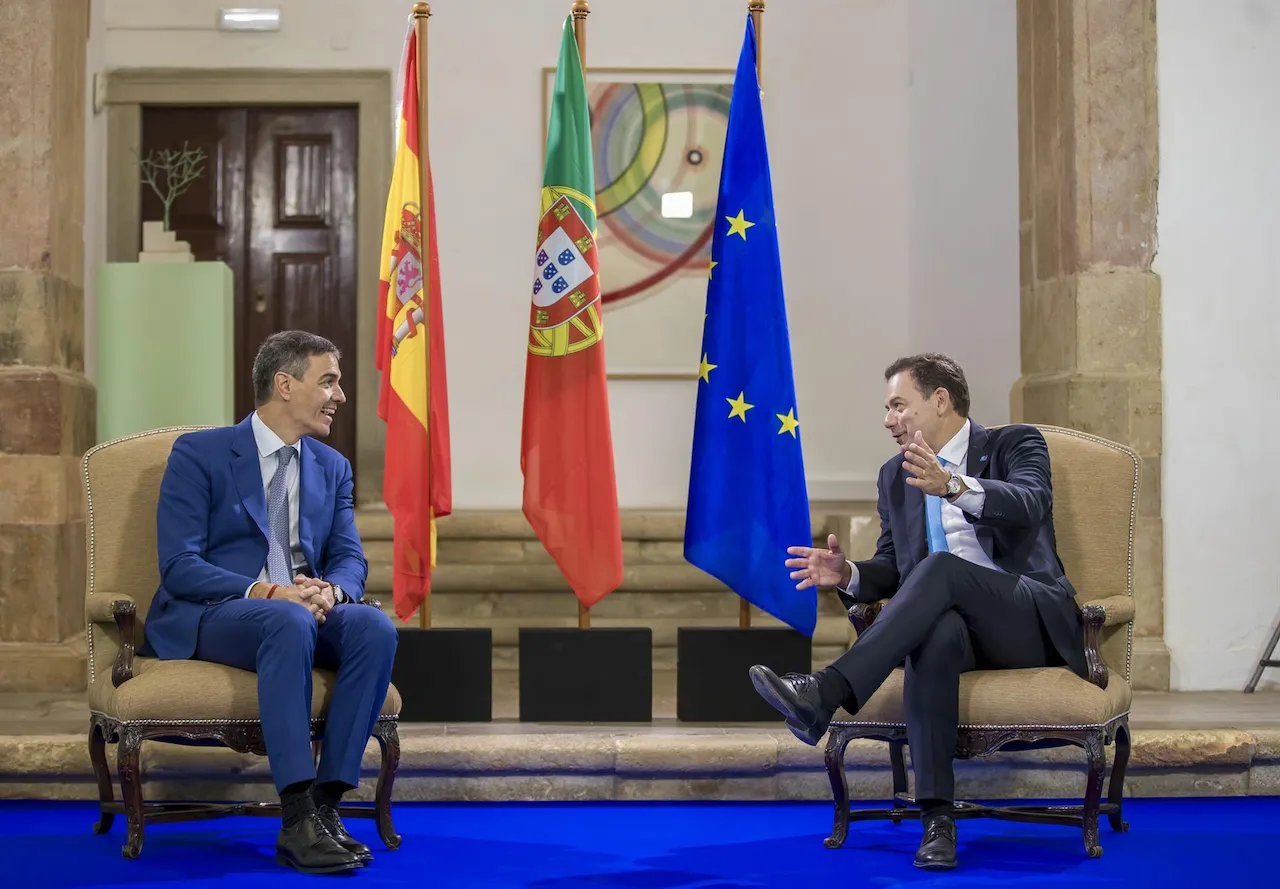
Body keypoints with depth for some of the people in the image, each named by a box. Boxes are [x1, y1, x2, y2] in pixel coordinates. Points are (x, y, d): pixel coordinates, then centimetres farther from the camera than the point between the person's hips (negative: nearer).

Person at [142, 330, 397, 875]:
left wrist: (330, 590, -17)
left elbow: (350, 559, 9)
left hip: (301, 611, 5)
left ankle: (325, 803, -29)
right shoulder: (199, 455, -1)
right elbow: (179, 566, -10)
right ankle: (297, 818, -42)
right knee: (288, 622, -39)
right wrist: (266, 592, -24)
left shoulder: (333, 468, 16)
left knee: (376, 627, -28)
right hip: (208, 616, -5)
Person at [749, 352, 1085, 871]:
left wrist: (954, 485, -36)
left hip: (1032, 622, -3)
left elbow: (1028, 507, -17)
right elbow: (892, 568, 19)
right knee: (937, 632, -36)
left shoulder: (1016, 444, 5)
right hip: (954, 620, 3)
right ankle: (937, 818, -43)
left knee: (940, 568, -33)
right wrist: (848, 575, -6)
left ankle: (826, 693, -44)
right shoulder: (895, 476, 21)